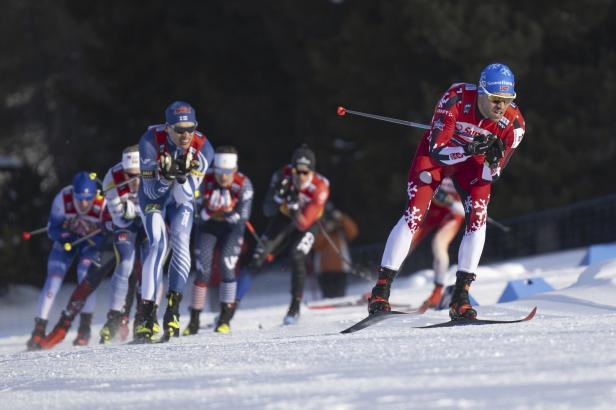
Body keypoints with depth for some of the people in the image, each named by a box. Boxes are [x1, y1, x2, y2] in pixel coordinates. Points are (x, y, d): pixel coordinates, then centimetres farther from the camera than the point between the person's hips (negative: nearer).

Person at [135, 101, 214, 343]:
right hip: (153, 197, -2)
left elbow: (185, 197, -25)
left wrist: (182, 176, -44)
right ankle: (145, 317, -24)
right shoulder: (151, 141, -30)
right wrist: (166, 176, -44)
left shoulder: (203, 149, -25)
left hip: (181, 198, 2)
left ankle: (173, 310, -15)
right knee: (158, 245, -22)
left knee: (180, 243, -21)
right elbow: (152, 191, -24)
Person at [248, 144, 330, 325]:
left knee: (297, 257, -27)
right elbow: (268, 211, -20)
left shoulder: (320, 187, -31)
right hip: (283, 218, 2)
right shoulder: (282, 176, -25)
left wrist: (295, 205, -48)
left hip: (306, 223, -2)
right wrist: (279, 195, -38)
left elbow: (302, 224, -32)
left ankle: (295, 307, -15)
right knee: (257, 260, -6)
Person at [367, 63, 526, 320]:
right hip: (437, 151, -2)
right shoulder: (457, 99, -34)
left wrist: (493, 160, -41)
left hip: (473, 160, 2)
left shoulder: (513, 122, -26)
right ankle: (381, 290, -12)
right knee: (414, 215, -17)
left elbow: (491, 175, -19)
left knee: (478, 216, -20)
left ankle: (460, 298, -16)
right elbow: (437, 150, -32)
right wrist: (469, 149, -48)